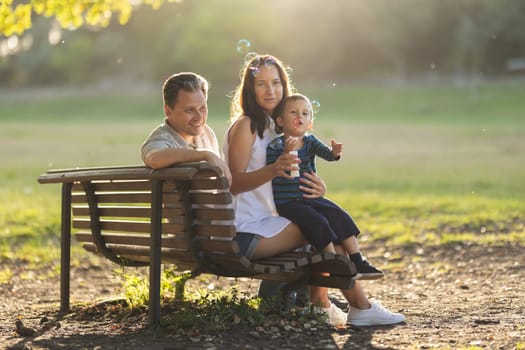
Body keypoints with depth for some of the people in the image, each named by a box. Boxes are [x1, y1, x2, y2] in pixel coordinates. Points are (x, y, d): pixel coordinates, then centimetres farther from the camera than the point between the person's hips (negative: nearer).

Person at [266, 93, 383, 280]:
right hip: (287, 203, -6)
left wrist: (335, 152, -35)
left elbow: (326, 154, -12)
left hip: (311, 198, 6)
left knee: (342, 218, -7)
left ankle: (358, 262, -2)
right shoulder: (275, 146, -10)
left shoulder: (310, 141, 6)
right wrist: (286, 155, -33)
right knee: (318, 222, -25)